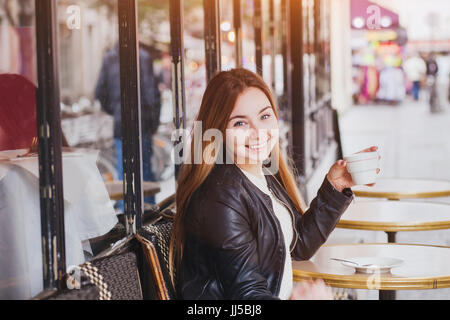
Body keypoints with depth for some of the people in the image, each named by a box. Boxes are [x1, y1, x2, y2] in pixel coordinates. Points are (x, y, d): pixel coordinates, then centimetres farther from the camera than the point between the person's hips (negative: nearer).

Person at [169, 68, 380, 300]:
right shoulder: (220, 199, -21)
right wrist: (292, 303, -39)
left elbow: (300, 245, 16)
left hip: (282, 294, 8)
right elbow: (246, 291, -22)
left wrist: (334, 187, 8)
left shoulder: (266, 174, 6)